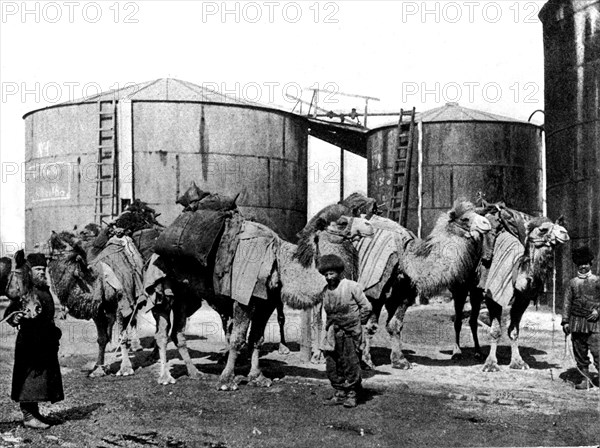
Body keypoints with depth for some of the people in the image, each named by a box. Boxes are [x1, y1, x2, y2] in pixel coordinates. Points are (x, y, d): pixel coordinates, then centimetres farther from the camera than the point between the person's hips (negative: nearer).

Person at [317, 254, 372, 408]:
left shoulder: (352, 287, -6)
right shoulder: (325, 291, 9)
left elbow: (366, 307, 0)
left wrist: (357, 324, 3)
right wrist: (330, 327, 12)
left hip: (350, 333, -5)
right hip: (332, 334, 5)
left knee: (350, 365, -5)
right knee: (332, 366, 4)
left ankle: (351, 395, 5)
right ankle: (340, 393, 14)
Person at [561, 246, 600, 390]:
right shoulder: (572, 282, 10)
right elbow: (567, 303, 9)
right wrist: (565, 321, 3)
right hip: (576, 322, 3)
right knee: (580, 353, 5)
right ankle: (585, 379, 12)